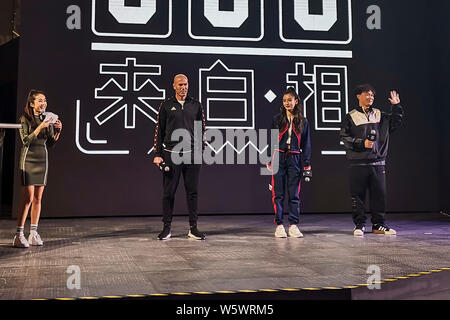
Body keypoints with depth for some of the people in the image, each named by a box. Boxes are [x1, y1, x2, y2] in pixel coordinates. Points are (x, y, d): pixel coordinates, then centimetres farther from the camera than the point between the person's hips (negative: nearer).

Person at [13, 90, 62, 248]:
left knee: (38, 198, 5)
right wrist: (39, 128, -21)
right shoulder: (25, 119, -4)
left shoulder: (47, 118, 10)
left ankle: (33, 233, 11)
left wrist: (58, 131, -4)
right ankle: (19, 235, -5)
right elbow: (25, 141, -12)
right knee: (28, 197, -10)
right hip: (29, 159, -5)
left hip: (43, 159, 5)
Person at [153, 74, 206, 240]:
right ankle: (166, 228, 11)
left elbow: (201, 129, 13)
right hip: (171, 153, -1)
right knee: (168, 192, 2)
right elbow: (159, 130, 6)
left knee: (192, 191, 4)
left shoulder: (196, 105, 10)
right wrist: (157, 154, 0)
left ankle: (193, 228, 11)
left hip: (192, 153, 1)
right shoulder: (166, 105, 6)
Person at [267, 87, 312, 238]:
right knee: (278, 194, -1)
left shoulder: (303, 121, 8)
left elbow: (306, 145, 8)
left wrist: (307, 166, 3)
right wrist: (269, 161, -1)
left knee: (294, 194, 2)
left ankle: (293, 225, 9)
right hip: (279, 158, -1)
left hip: (295, 159, 1)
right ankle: (279, 225, 5)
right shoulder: (277, 119, 5)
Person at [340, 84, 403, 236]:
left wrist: (396, 107, 4)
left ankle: (378, 225, 16)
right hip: (358, 163, -3)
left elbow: (395, 123, 15)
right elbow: (344, 137, -3)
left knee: (379, 194, 5)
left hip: (378, 162, 4)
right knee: (358, 195, 0)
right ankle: (359, 225, 11)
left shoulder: (380, 115, 14)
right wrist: (361, 143, -13)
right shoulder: (351, 117, 2)